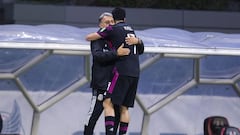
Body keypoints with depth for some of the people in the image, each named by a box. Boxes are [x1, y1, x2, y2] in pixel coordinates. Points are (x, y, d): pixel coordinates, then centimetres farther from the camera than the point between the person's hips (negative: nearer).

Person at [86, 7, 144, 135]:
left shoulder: (112, 29, -1)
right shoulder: (131, 29, 19)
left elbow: (88, 37, 2)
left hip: (122, 71, -7)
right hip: (135, 72, 7)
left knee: (108, 103, -11)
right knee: (124, 107, 10)